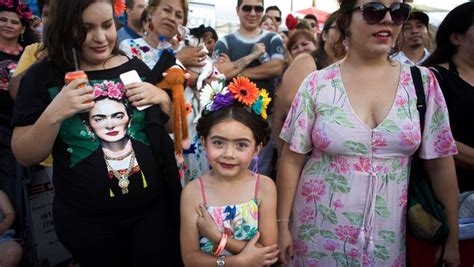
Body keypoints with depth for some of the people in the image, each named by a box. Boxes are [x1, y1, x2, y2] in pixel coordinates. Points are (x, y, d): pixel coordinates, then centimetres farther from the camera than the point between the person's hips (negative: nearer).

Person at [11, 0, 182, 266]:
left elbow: (173, 128, 8)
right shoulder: (43, 76, -7)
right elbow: (25, 157, -7)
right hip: (85, 220, -1)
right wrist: (53, 114, -23)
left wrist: (162, 98, -12)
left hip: (153, 207, 2)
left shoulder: (135, 67, 0)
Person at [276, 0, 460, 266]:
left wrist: (452, 238, 3)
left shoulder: (423, 81, -3)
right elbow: (292, 159, -4)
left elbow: (440, 164, 1)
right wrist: (282, 225, -2)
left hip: (387, 238, 2)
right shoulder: (317, 84, -8)